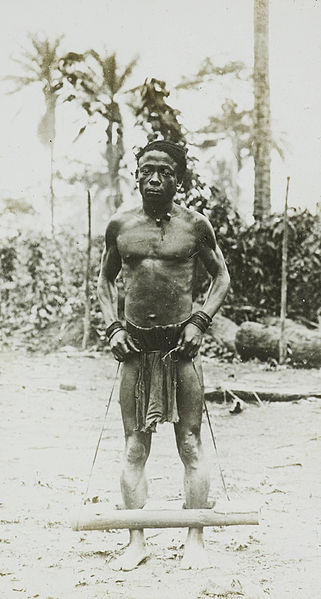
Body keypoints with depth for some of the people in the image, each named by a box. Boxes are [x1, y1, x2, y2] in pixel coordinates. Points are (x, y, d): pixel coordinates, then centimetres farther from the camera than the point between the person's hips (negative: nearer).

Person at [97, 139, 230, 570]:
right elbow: (105, 279, 17)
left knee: (190, 445, 1)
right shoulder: (120, 225, 5)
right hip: (136, 345, 2)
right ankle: (137, 543, 11)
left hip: (181, 344, -2)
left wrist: (200, 322, -3)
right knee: (134, 447, 4)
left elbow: (221, 276, 11)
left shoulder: (195, 225, 0)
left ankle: (195, 541, 8)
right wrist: (113, 327, 3)